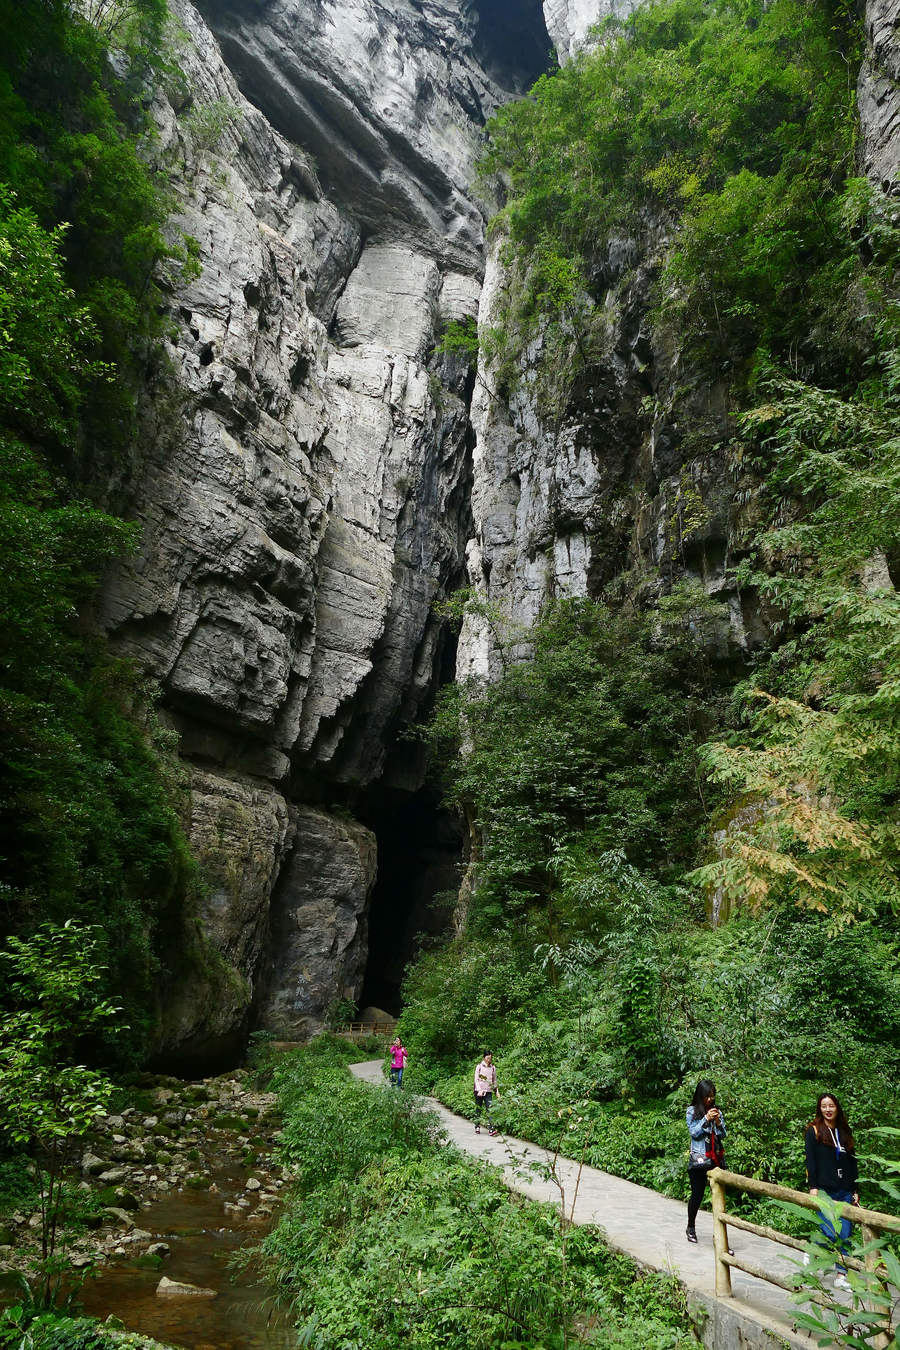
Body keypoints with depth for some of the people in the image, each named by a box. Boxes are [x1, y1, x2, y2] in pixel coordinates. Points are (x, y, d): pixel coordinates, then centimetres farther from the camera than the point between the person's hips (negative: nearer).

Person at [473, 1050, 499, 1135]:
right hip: (479, 1091, -1)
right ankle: (477, 1127, 19)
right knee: (478, 1109, 5)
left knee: (489, 1109, -11)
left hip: (488, 1091, 1)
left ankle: (490, 1129, -17)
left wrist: (496, 1092, 13)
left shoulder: (492, 1068, 7)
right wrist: (479, 1090, -16)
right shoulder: (479, 1066, -1)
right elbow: (476, 1079, -4)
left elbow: (494, 1081, 16)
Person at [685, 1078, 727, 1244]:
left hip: (716, 1158, 3)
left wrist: (718, 1122, -10)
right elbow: (694, 1132, -7)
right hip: (699, 1159, -3)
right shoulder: (692, 1111, 0)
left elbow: (722, 1135, 9)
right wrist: (706, 1119, -16)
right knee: (697, 1194, 5)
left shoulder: (717, 1111, 9)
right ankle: (690, 1227, 27)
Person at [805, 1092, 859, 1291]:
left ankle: (841, 1276, 11)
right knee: (830, 1234, -11)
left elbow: (853, 1163, 17)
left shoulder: (845, 1132, 14)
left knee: (845, 1235, 1)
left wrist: (855, 1190, 11)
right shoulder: (814, 1131, 0)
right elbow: (810, 1161, -4)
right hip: (824, 1191, -4)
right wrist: (813, 1187, -11)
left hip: (845, 1192, 4)